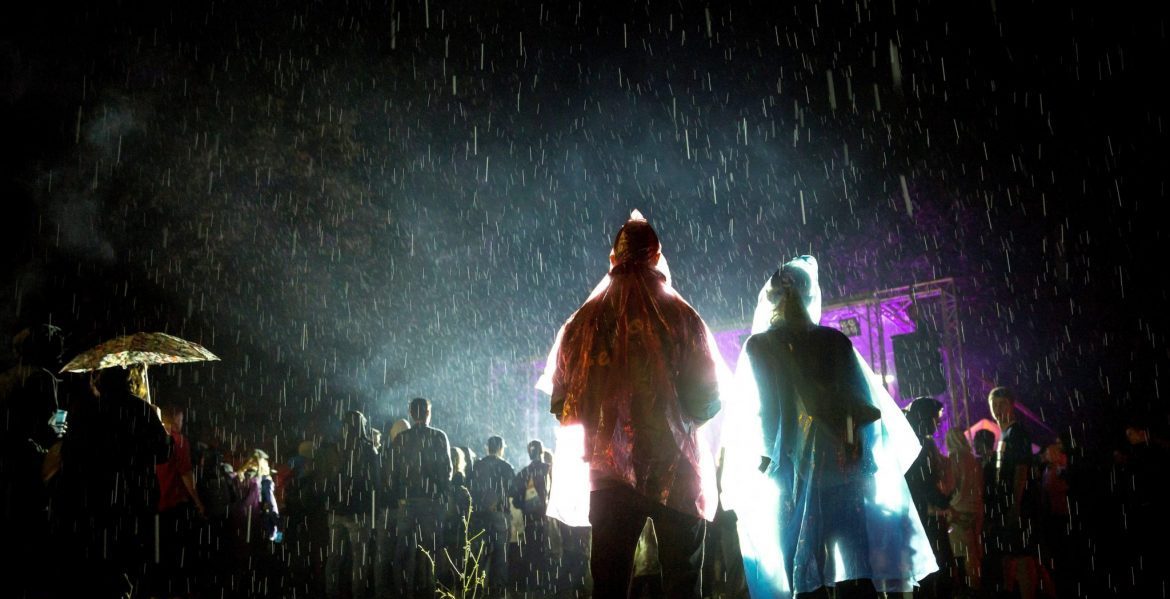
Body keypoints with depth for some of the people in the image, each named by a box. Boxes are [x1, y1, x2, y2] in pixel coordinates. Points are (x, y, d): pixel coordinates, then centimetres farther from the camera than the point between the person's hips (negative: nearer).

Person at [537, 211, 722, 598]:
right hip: (675, 467, -2)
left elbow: (562, 399, 3)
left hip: (610, 466, 2)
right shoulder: (683, 318, -6)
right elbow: (708, 400, -4)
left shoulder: (585, 321, 0)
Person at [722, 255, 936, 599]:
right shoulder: (834, 340, 5)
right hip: (842, 462, 2)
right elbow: (864, 403, 4)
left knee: (804, 568, 2)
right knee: (855, 567, 2)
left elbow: (761, 410, -4)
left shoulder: (759, 347, 0)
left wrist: (765, 457, 4)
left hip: (791, 465, -1)